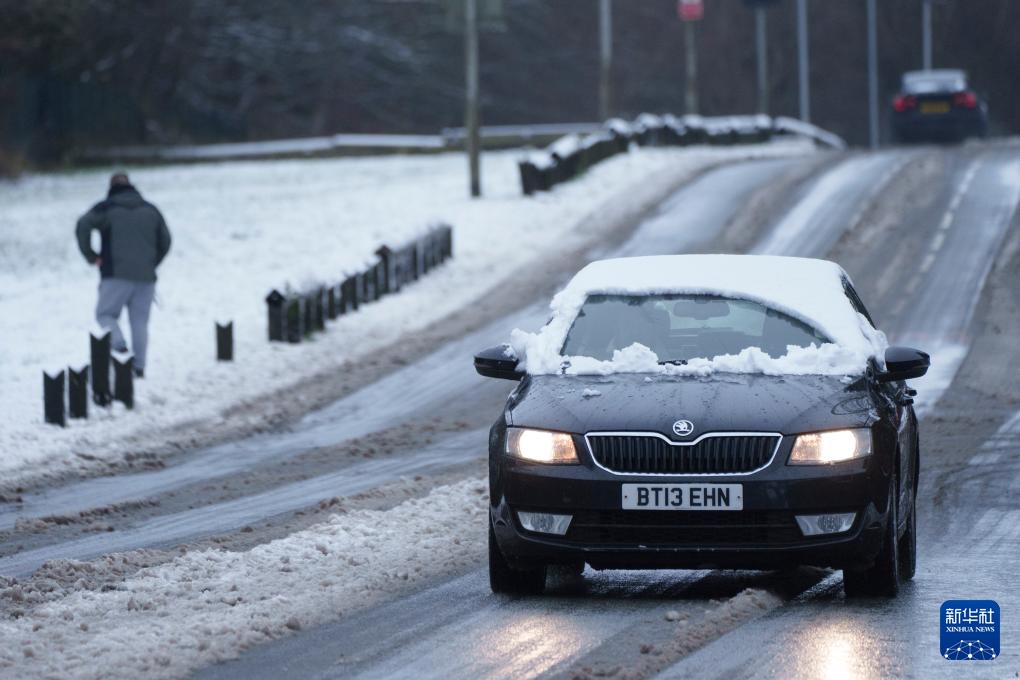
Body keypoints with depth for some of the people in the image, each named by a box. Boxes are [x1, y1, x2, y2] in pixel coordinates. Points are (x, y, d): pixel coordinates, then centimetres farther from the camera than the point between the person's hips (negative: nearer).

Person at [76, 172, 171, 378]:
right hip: (145, 276, 4)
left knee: (105, 314, 7)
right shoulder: (150, 210, 14)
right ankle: (139, 366, 1)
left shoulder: (106, 208, 2)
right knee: (140, 321, 7)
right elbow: (165, 241, 18)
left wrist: (91, 256, -5)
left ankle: (119, 345, -18)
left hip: (116, 275, -3)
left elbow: (83, 226, -14)